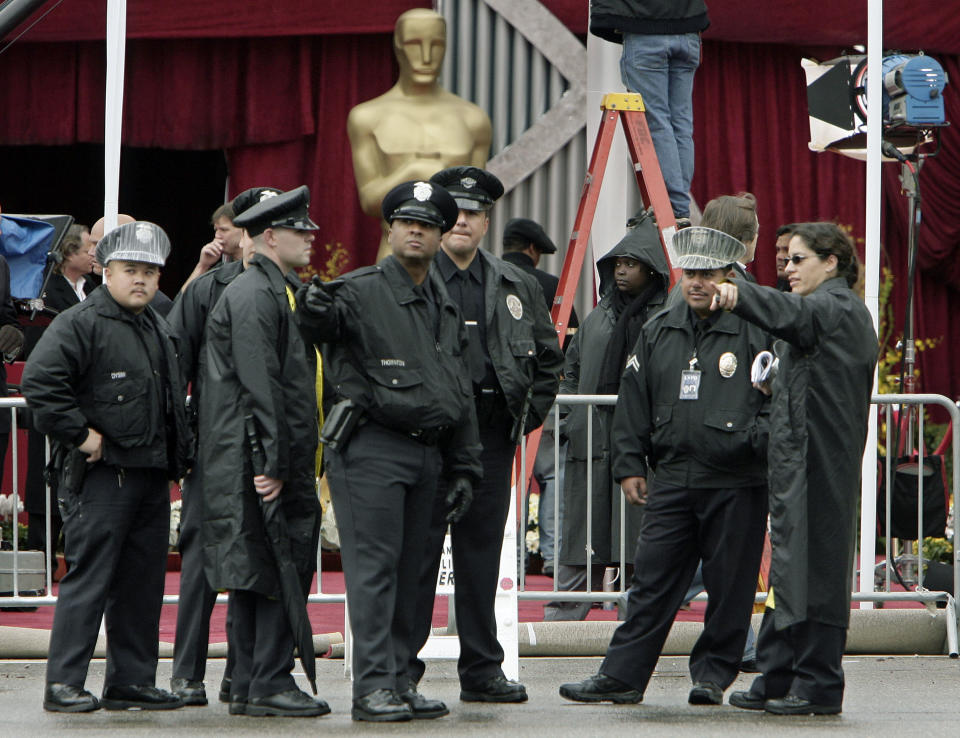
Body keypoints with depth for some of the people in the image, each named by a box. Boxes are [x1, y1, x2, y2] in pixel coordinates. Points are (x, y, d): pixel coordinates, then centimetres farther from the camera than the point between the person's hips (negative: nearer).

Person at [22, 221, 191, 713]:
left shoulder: (160, 330, 19)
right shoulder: (78, 324, -9)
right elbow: (39, 382, -19)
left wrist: (177, 455, 20)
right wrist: (79, 433, -18)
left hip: (151, 473, 8)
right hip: (100, 473, -8)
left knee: (143, 580, 10)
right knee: (89, 577, -9)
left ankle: (131, 680, 17)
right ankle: (63, 684, -6)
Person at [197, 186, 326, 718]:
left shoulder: (271, 291, 21)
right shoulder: (254, 295, -13)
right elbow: (259, 385, -19)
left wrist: (297, 464, 23)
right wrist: (271, 465, -22)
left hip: (256, 464, 11)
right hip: (255, 460, -11)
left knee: (253, 575, 10)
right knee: (280, 571, -9)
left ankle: (248, 688, 13)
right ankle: (269, 684, -8)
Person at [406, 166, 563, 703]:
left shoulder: (517, 287, 12)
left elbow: (549, 357, 20)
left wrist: (529, 415, 10)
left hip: (491, 436, 3)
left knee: (482, 555, 8)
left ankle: (482, 669, 13)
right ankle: (401, 669, 2)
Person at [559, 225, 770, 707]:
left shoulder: (754, 332, -3)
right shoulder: (658, 332, 12)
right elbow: (634, 404, 16)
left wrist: (756, 440, -17)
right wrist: (629, 465, 11)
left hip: (735, 484, -4)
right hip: (672, 480, 4)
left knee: (728, 585, 3)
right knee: (651, 581, 2)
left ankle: (712, 675, 15)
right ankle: (621, 676, 4)